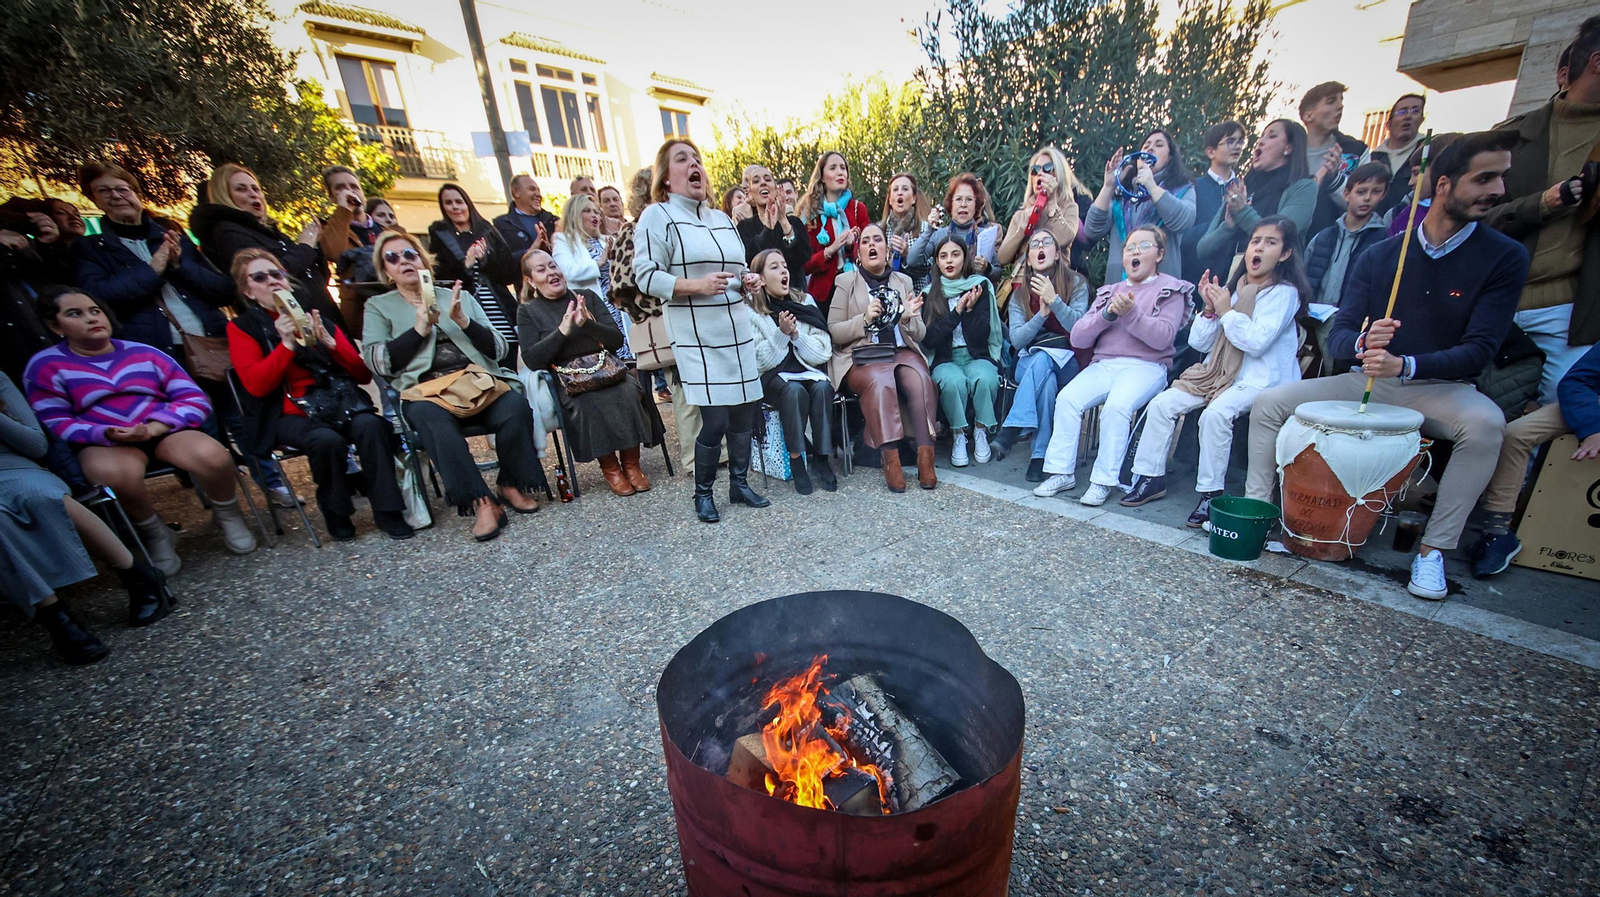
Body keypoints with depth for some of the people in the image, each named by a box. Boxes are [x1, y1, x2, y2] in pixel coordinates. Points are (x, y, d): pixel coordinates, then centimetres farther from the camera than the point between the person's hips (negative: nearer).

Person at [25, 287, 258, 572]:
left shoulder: (145, 353, 10)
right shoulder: (45, 366, 5)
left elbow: (195, 399, 3)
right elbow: (56, 424, -1)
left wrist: (154, 428, -14)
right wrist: (108, 434, -20)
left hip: (165, 432, 1)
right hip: (102, 443, -1)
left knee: (213, 456, -33)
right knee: (116, 473, -38)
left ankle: (227, 516, -2)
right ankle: (154, 533, -8)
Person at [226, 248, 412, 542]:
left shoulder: (315, 316, 17)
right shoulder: (242, 327, 11)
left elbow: (364, 374, 9)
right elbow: (255, 385, -5)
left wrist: (328, 341, -6)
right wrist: (287, 344, -14)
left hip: (340, 400, 2)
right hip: (290, 413, -2)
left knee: (371, 426, -32)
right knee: (327, 440, -34)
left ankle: (387, 510, -24)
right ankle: (336, 514, -10)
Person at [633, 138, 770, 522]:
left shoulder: (722, 218, 20)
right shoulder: (657, 216, -1)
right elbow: (646, 276, -9)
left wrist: (747, 280, 7)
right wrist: (695, 285, -22)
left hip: (739, 331, 7)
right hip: (697, 336, -6)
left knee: (744, 412, 6)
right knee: (715, 421, -8)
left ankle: (739, 483, 25)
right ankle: (703, 493, 14)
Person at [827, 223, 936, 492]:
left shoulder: (903, 281, 18)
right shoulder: (846, 282, 10)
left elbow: (920, 332, 15)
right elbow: (834, 331, 2)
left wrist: (908, 318, -7)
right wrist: (865, 319, -14)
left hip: (902, 351, 3)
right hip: (862, 356, -2)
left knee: (920, 380, -30)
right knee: (880, 382, -35)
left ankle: (925, 455, -27)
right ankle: (890, 459, -33)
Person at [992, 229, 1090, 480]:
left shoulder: (1076, 283, 4)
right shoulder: (1020, 294, 10)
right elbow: (1017, 340, -3)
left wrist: (1053, 300, -21)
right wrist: (1042, 314, -18)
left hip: (1067, 362, -1)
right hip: (1028, 363, 2)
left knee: (1042, 358, -36)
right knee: (1047, 379, -34)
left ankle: (1013, 429, -40)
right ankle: (1040, 456, -36)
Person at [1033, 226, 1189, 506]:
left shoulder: (1171, 290, 10)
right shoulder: (1109, 291, 21)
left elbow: (1162, 338, -7)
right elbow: (1078, 338, 8)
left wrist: (1131, 312, -19)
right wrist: (1107, 314, -7)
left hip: (1146, 367, -3)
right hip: (1103, 364, 4)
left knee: (1116, 405, -32)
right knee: (1067, 398, -24)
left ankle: (1104, 480, -22)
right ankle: (1062, 472, -17)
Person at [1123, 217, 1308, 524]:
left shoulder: (1284, 292, -2)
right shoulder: (1232, 289, 15)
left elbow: (1256, 343, -17)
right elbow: (1199, 342, 10)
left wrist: (1226, 311, -11)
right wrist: (1209, 309, -3)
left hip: (1261, 378, -6)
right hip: (1220, 372, 6)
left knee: (1216, 413, -33)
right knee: (1161, 404, -13)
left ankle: (1211, 493, -21)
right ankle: (1150, 477, -5)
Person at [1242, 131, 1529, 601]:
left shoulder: (1505, 257, -3)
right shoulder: (1379, 255, 2)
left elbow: (1479, 350, -12)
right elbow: (1338, 334, -2)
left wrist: (1406, 365, -29)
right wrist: (1364, 342, -26)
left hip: (1440, 389, -2)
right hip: (1367, 380, 2)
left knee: (1485, 422, -34)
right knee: (1269, 401, -17)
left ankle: (1434, 549, -18)